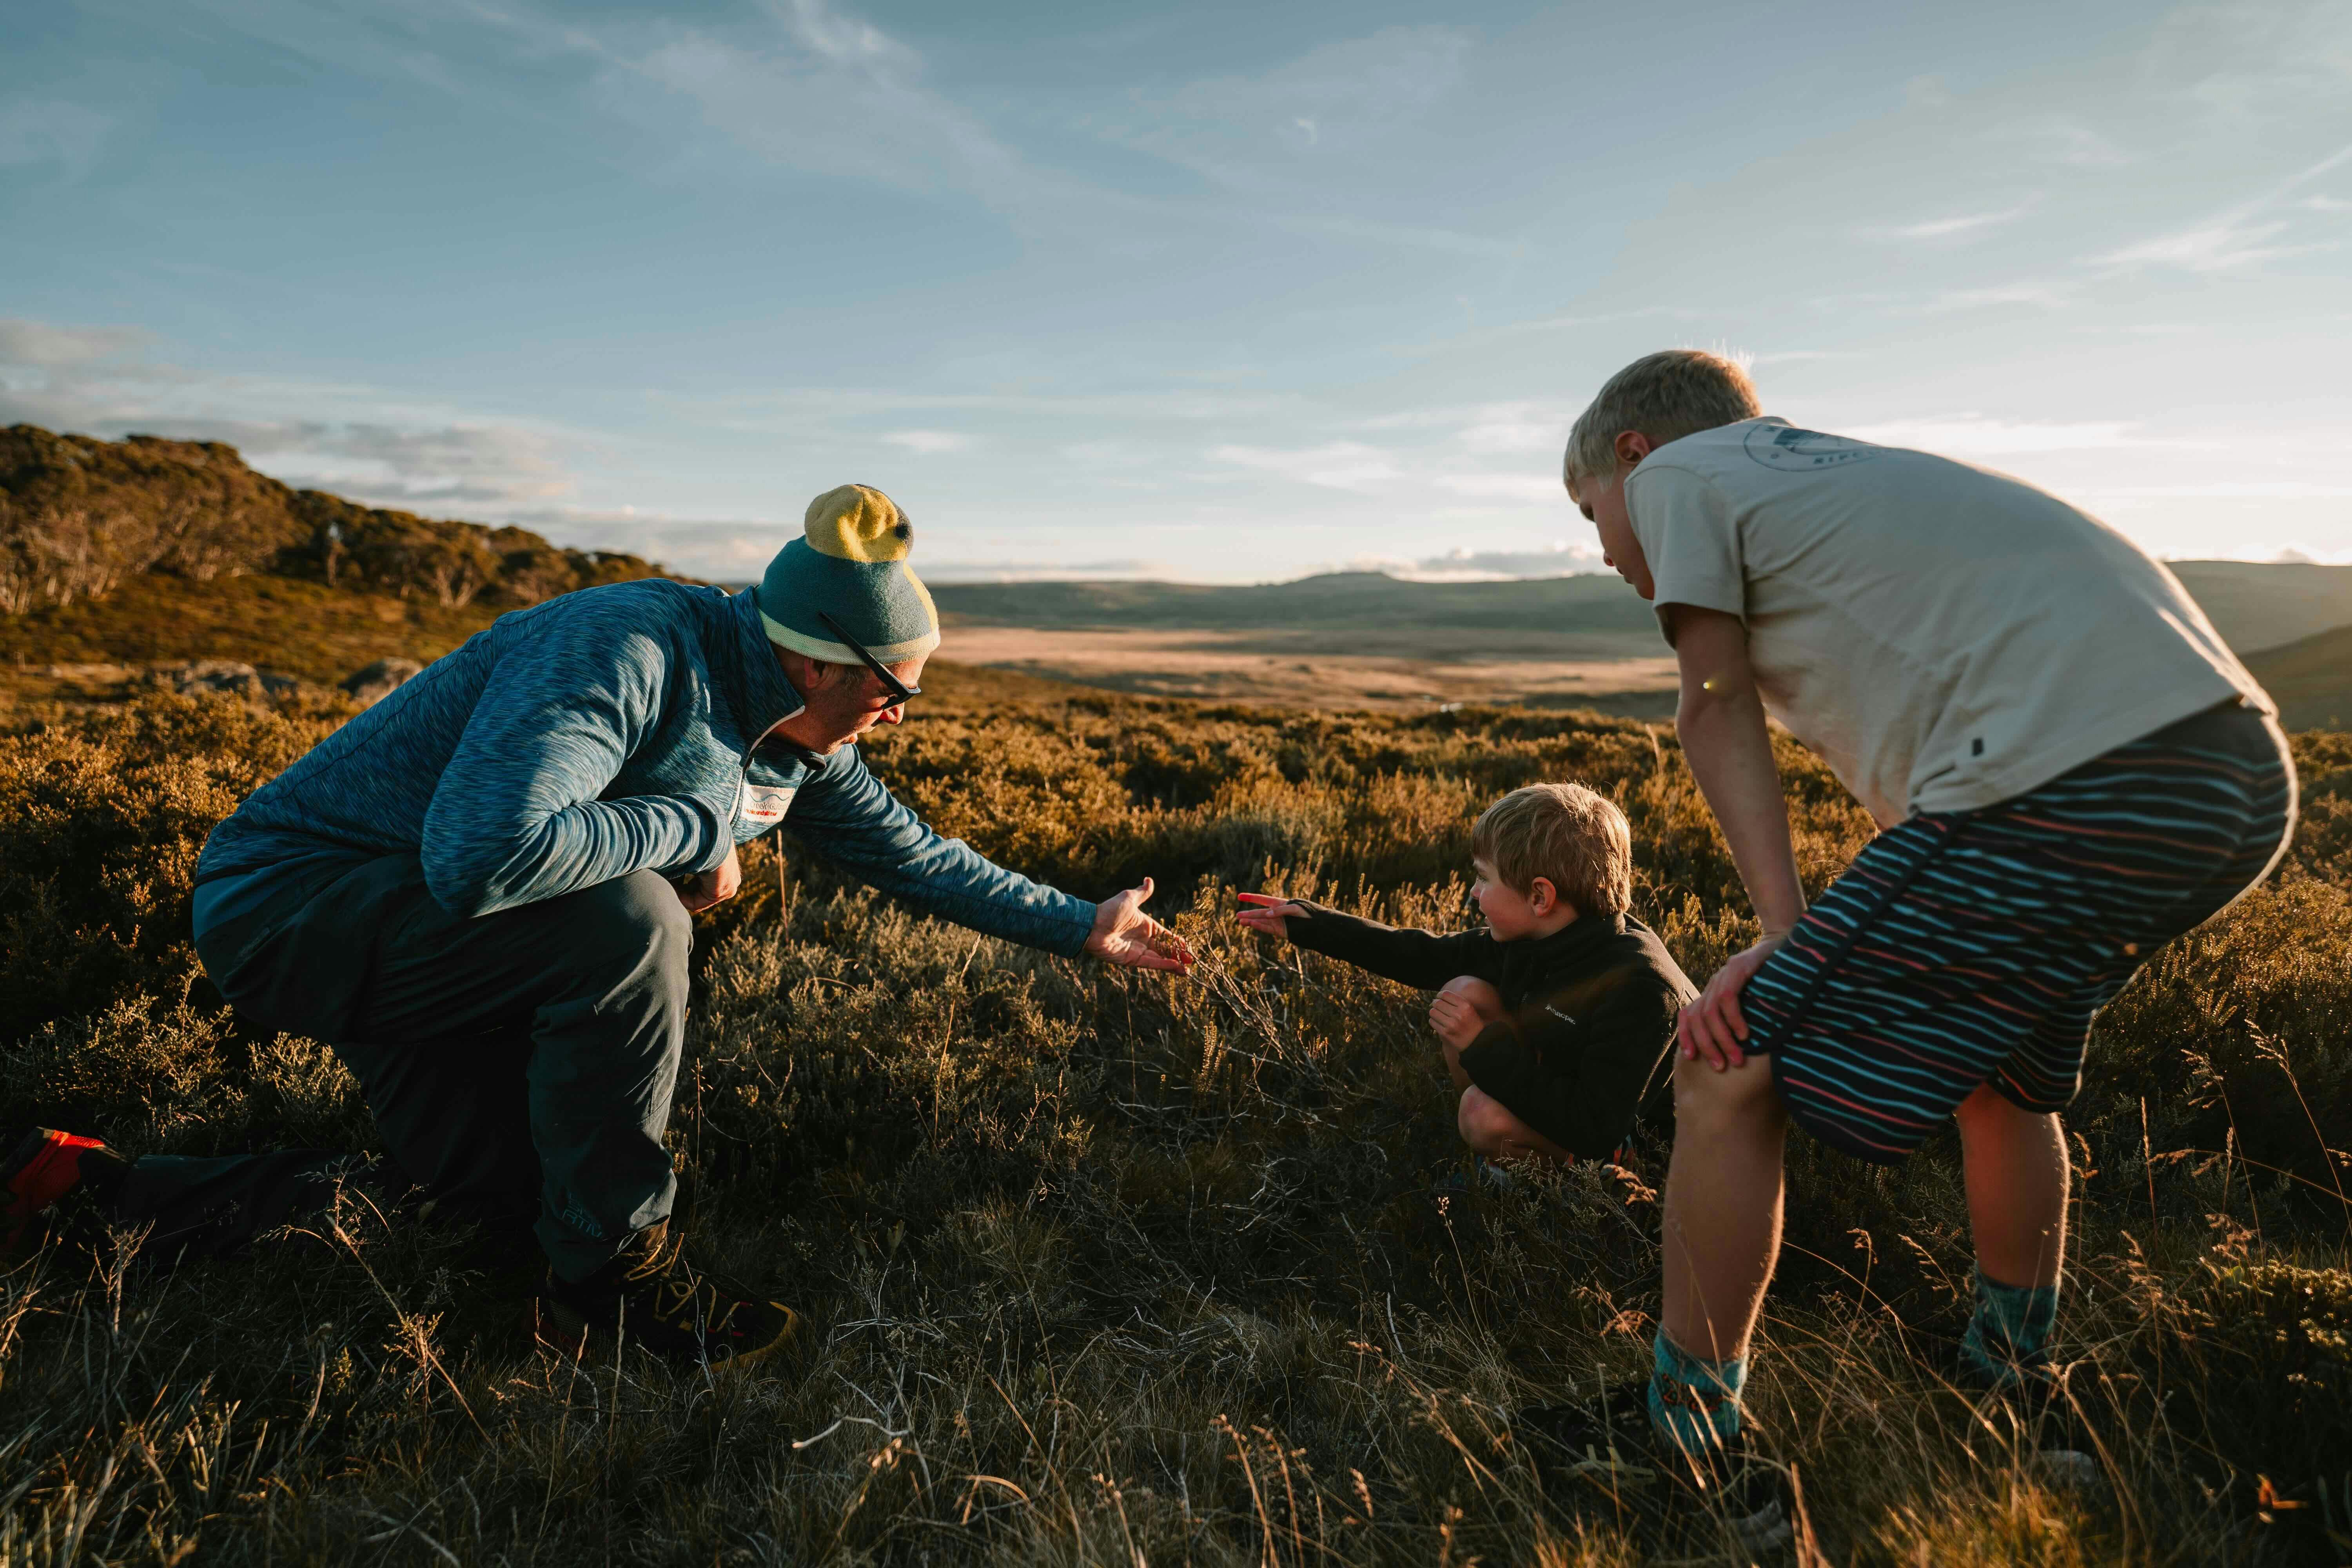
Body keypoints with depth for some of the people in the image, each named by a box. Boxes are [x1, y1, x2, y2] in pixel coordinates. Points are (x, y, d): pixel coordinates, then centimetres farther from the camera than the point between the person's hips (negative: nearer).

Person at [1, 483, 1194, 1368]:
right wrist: (695, 824, -30)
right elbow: (480, 854, -45)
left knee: (516, 1210, 10)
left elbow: (911, 853, 7)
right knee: (628, 923, -34)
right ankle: (618, 1272, -12)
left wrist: (1080, 927, 9)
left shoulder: (796, 744, -3)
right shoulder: (627, 655, -31)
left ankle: (98, 1182, 27)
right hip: (286, 898, -9)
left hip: (433, 933, 9)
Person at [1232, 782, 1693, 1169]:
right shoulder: (1530, 939, -10)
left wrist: (1484, 1046, -30)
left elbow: (1597, 1130, -35)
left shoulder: (1638, 986, -32)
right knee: (1464, 992, -9)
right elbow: (1427, 956, 3)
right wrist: (1307, 924, 4)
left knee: (1488, 1113, -31)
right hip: (1563, 1099, 7)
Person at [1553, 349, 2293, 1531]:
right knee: (1997, 1062, 30)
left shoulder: (1677, 471, 11)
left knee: (1732, 1073, -2)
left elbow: (1716, 711, 0)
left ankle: (1680, 1449, 13)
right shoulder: (1834, 469, 32)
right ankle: (2013, 1402, 49)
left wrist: (1788, 936, -3)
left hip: (2070, 789, -10)